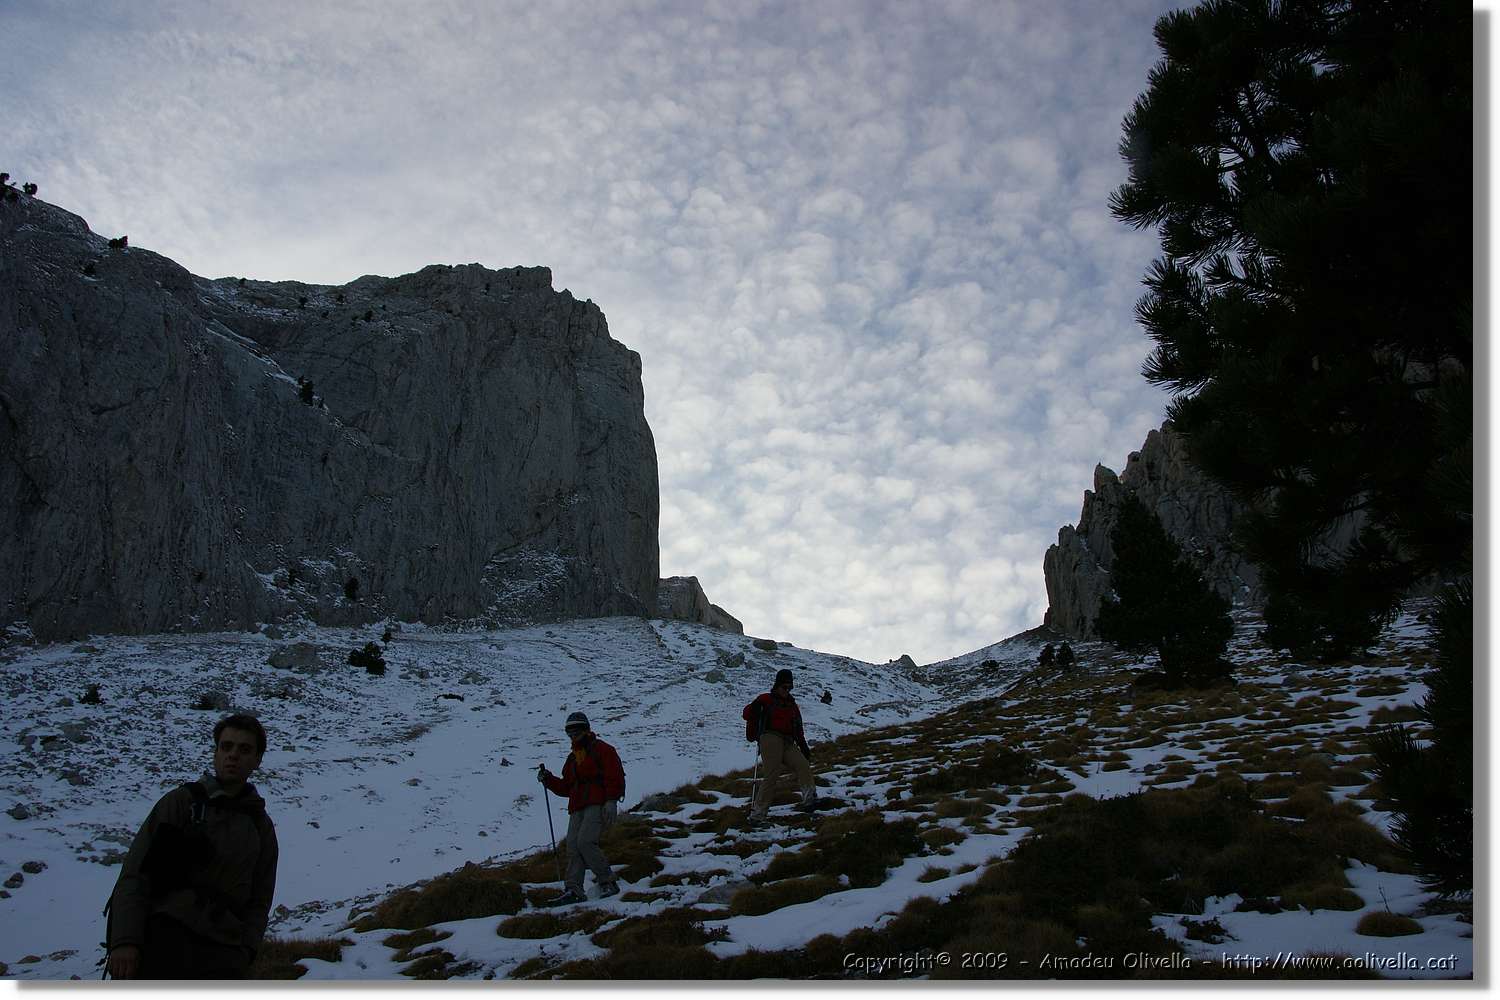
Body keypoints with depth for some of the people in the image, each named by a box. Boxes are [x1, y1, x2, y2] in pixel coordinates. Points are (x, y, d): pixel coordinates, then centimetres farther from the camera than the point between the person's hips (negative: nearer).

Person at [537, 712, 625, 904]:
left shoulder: (601, 749, 3)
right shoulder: (572, 758, 26)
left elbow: (615, 777, -6)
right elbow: (566, 787, 26)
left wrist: (611, 801, -16)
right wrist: (548, 779, 10)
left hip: (597, 806, -7)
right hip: (577, 809, 7)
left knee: (585, 842, -22)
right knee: (573, 847, -7)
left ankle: (608, 882, -14)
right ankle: (573, 889, -11)